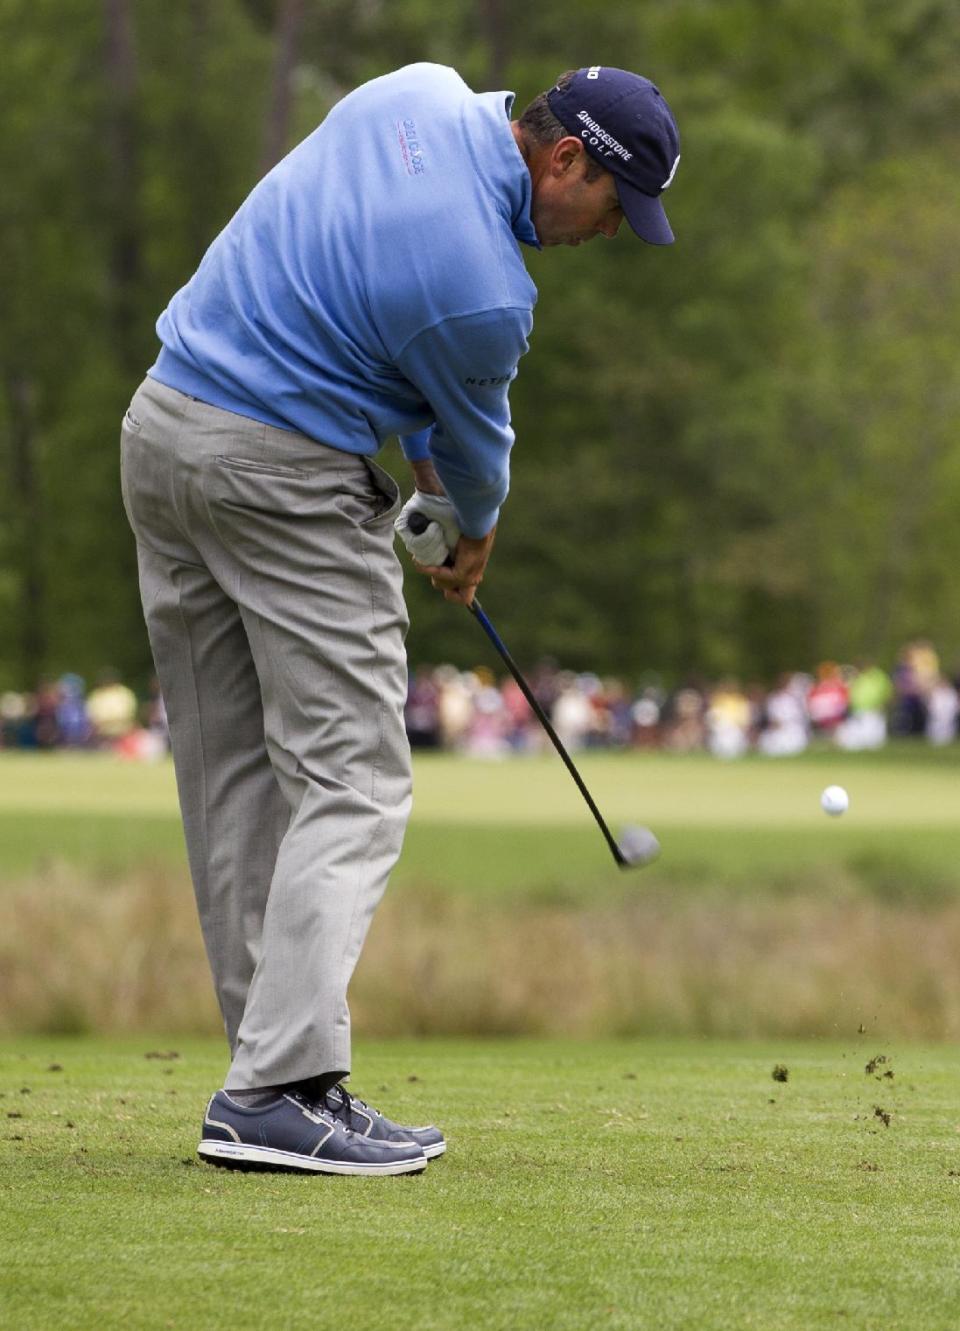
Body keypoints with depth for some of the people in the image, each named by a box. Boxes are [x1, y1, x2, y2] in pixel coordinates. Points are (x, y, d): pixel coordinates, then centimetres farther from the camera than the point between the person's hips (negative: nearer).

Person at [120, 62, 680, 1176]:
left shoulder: (420, 95, 0)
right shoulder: (482, 290, -21)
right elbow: (474, 436, 1)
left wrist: (423, 450, 15)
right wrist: (471, 534, 23)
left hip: (163, 424, 9)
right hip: (282, 476, -9)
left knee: (229, 781, 9)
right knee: (351, 783, -7)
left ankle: (270, 1070, 11)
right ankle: (280, 1090, -17)